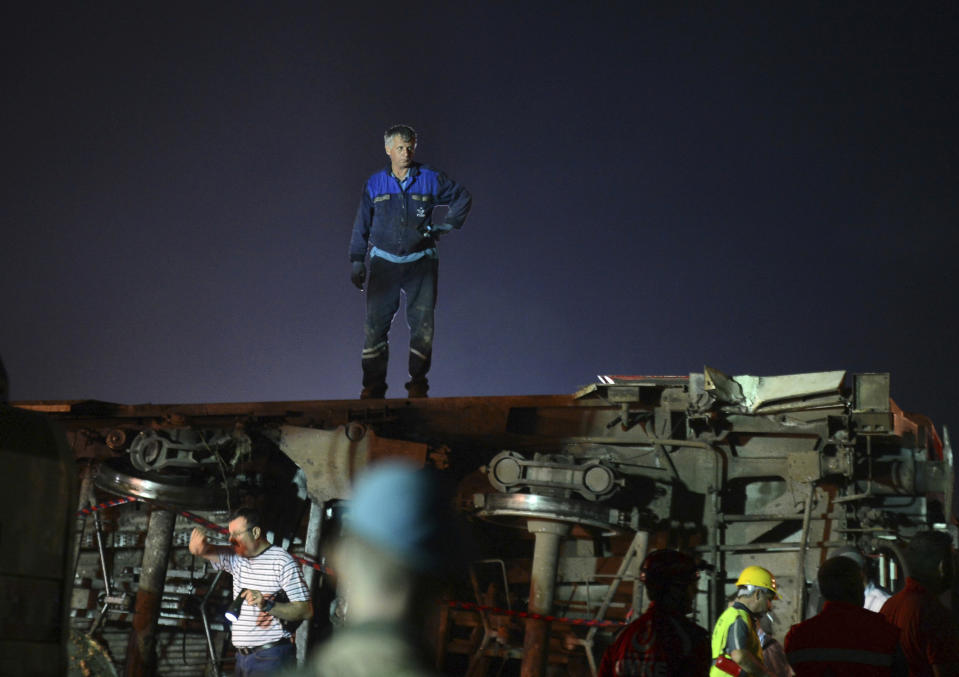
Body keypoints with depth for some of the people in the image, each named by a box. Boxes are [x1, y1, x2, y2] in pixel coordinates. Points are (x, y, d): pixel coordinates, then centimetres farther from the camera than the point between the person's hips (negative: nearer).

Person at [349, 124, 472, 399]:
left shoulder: (430, 179, 3)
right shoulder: (374, 184, 6)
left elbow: (463, 197, 15)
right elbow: (362, 225, 12)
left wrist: (449, 224, 4)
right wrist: (356, 261, 8)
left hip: (420, 262, 0)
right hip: (383, 262, 0)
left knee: (422, 325, -2)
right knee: (375, 325, -4)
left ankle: (418, 384, 7)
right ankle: (373, 385, 2)